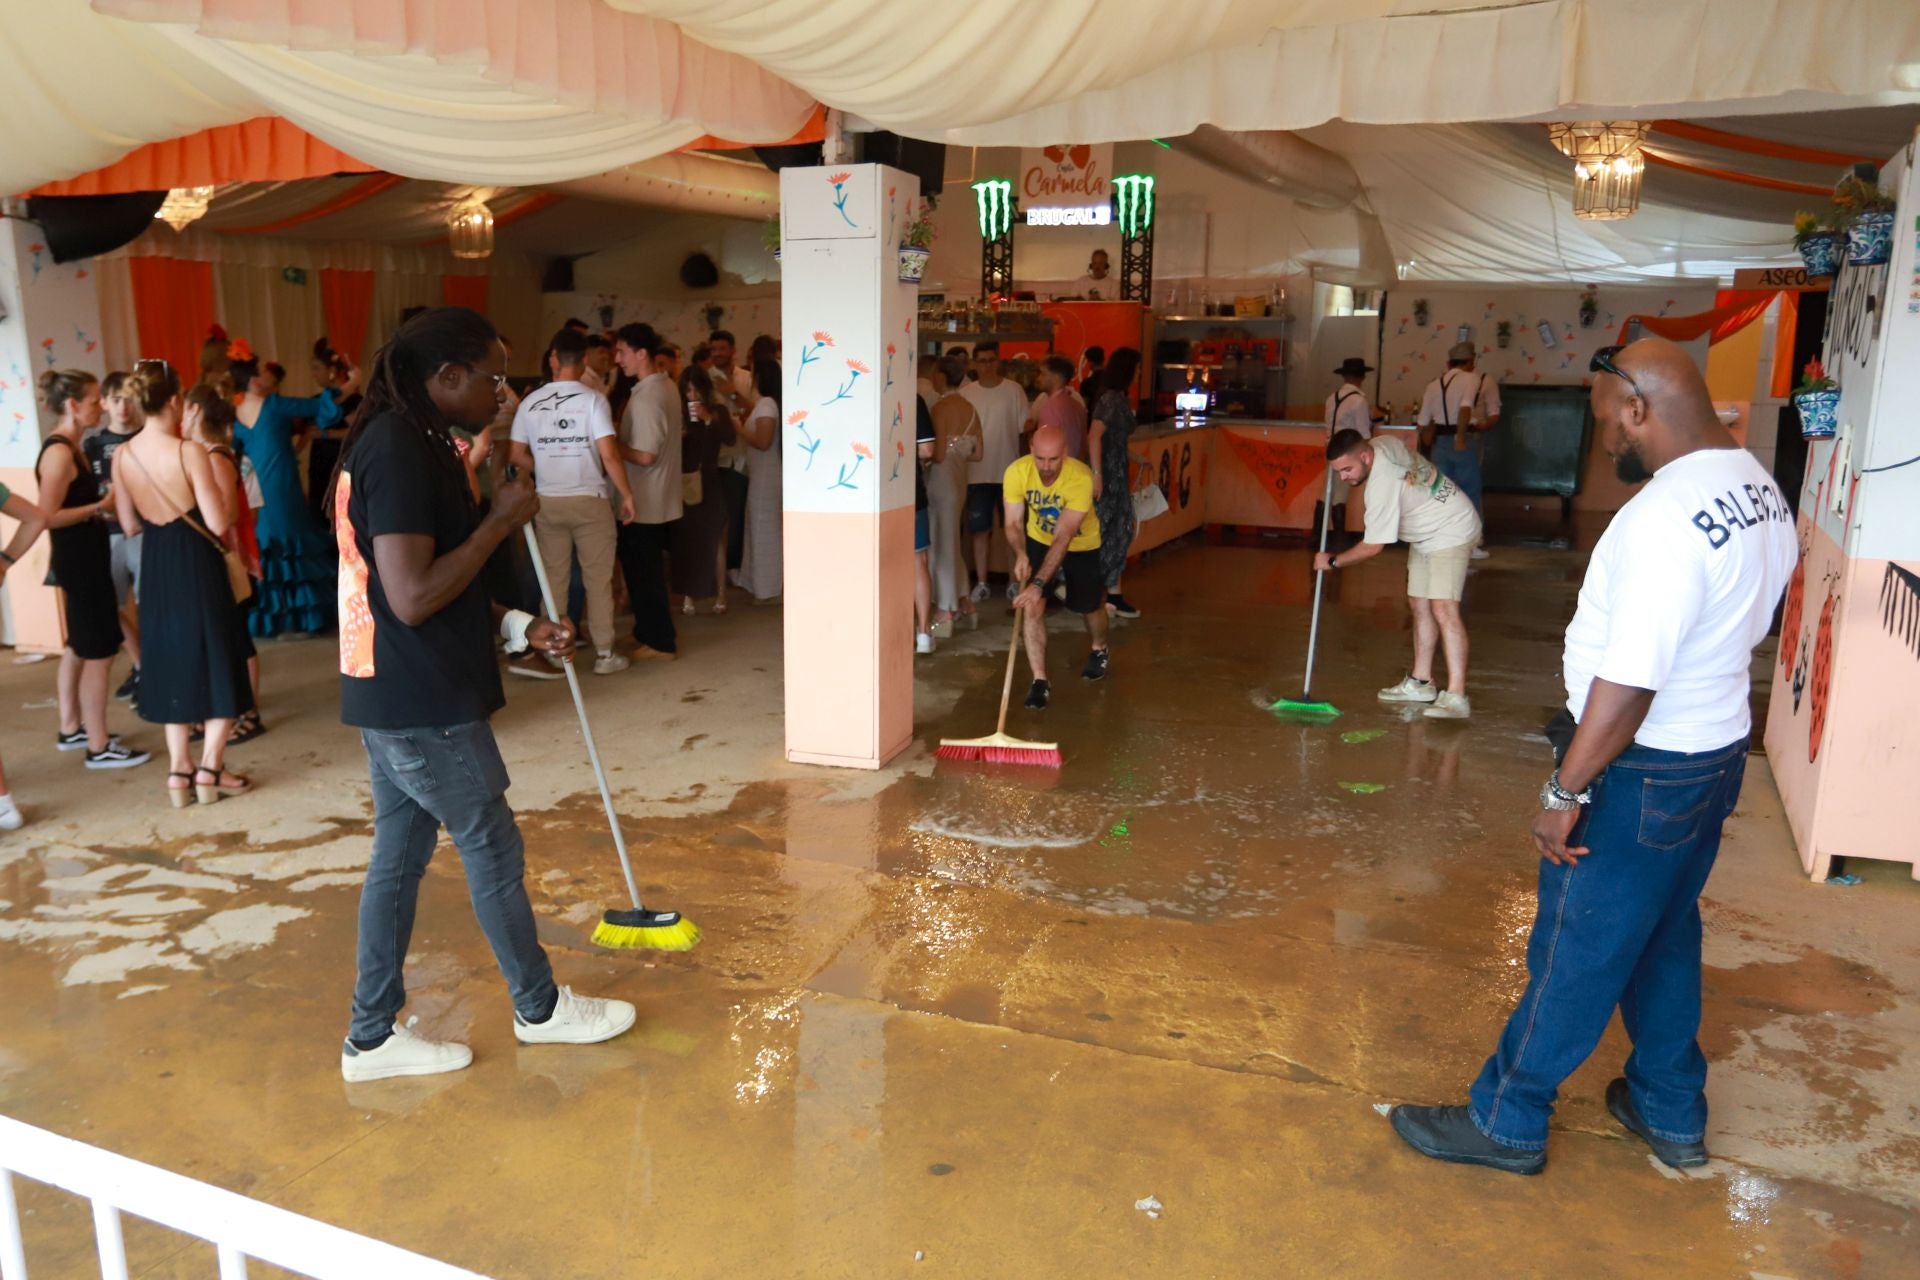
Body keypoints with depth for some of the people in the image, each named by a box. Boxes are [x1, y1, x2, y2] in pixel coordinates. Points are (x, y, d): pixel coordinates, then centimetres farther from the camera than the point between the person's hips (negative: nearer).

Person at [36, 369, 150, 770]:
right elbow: (49, 516, -24)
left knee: (80, 646, 20)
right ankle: (99, 747, 1)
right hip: (78, 559, -11)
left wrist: (104, 498, 5)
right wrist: (101, 506, -19)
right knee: (99, 652, -5)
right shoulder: (58, 452, -19)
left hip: (84, 557, 11)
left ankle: (72, 729, 32)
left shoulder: (70, 448, 10)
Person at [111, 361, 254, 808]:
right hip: (197, 565, -5)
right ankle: (210, 770, 7)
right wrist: (225, 490, 0)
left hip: (156, 567, 5)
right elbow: (218, 523, -18)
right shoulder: (189, 452, -17)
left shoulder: (122, 456, 1)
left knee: (172, 664, 15)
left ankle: (179, 771, 15)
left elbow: (129, 523, 8)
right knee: (217, 664, 7)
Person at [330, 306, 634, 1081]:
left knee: (399, 856, 15)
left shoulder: (399, 444, 13)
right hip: (425, 706, -10)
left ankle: (372, 1037, 26)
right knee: (494, 852, 6)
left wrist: (517, 627, 10)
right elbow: (413, 597, -26)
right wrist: (500, 522, -18)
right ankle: (539, 1008, 25)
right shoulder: (400, 452, -20)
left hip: (389, 698, 10)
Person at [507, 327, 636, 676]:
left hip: (547, 502, 3)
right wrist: (626, 494, -6)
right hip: (589, 500, -3)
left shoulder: (530, 402, 1)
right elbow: (609, 455, -16)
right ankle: (604, 654, 10)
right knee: (598, 579, 5)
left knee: (553, 579, 12)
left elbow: (517, 455, 3)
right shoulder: (592, 399, -10)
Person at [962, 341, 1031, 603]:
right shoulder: (966, 393, 2)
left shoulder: (1014, 390, -1)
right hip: (978, 472, 1)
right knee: (980, 529, 5)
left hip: (1009, 471, -1)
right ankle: (981, 582, 14)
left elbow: (1025, 425, 2)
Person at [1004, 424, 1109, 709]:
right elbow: (1013, 523, -18)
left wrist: (1038, 583, -44)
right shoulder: (1017, 472, -27)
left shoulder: (1081, 477, -37)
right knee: (1033, 607, -13)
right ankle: (1040, 680, -3)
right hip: (1038, 541, 2)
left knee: (1089, 605, 12)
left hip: (1081, 545, -2)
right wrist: (1020, 554, -39)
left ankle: (1099, 650, 46)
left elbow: (1063, 538, -38)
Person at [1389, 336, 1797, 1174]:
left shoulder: (1665, 517, -28)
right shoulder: (1759, 488, 3)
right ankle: (1671, 1112, 39)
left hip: (1642, 769, -9)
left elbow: (1628, 682, -29)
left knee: (1576, 951, 4)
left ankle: (1506, 1122, 20)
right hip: (1717, 750, 9)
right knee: (1665, 939, 23)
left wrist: (1566, 790, -21)